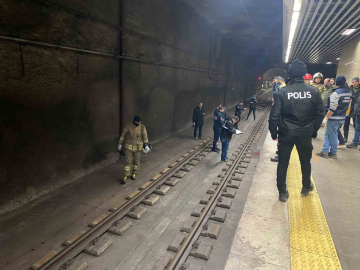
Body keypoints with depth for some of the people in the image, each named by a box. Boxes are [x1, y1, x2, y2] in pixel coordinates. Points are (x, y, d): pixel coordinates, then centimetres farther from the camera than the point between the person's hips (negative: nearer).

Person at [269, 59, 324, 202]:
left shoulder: (283, 91, -11)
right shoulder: (314, 91, -5)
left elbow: (274, 115, -12)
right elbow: (320, 113, 1)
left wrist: (274, 133, 0)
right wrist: (314, 131, 13)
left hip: (286, 133, -2)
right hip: (305, 134, 2)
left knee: (283, 163, 10)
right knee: (305, 161, 22)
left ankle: (282, 192, 16)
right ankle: (306, 187, 40)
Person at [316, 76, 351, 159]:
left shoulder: (336, 93, -18)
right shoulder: (348, 92, 7)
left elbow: (332, 108, -21)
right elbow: (347, 104, 14)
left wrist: (326, 116, -12)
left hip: (334, 118, -8)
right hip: (342, 118, 8)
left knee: (332, 136, 5)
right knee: (327, 133, 15)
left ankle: (333, 153, 16)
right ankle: (325, 151, 16)